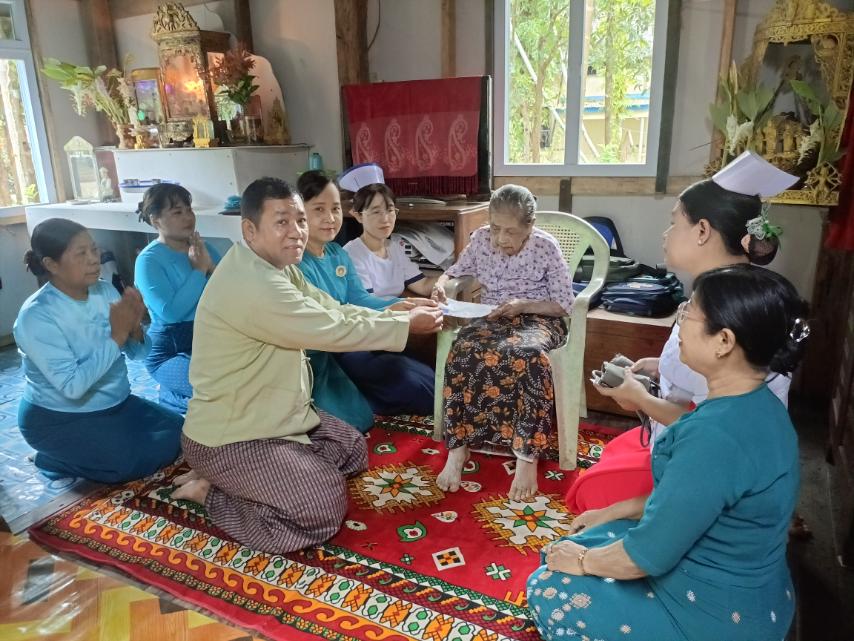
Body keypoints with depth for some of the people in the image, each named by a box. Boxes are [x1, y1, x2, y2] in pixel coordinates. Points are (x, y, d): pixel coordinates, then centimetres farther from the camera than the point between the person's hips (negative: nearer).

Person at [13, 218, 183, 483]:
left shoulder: (105, 290, -6)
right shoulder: (36, 315, -23)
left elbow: (138, 354, -3)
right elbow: (72, 386, -30)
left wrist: (134, 329, -26)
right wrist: (117, 335, -32)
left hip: (113, 403, 7)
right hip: (58, 419, -6)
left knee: (176, 432, -2)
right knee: (139, 460, -19)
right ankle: (54, 458, 5)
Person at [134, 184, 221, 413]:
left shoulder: (203, 248, 9)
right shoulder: (149, 260, -9)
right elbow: (171, 312, -24)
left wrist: (211, 266, -14)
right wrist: (199, 270, -17)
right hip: (171, 351, -6)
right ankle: (172, 398, 3)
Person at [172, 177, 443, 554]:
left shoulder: (274, 265, 3)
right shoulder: (251, 285, -29)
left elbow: (333, 311, 4)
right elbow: (333, 330, -25)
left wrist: (397, 316, -7)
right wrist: (407, 324, -13)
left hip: (270, 415, 10)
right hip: (229, 438, -10)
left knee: (353, 449, 17)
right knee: (326, 510, -16)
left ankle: (226, 480, 17)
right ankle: (210, 491, 1)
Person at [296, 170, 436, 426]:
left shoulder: (338, 254, 8)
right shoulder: (296, 263, -20)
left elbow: (359, 299, 2)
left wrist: (405, 303, -15)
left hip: (346, 346, 8)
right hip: (316, 359, -8)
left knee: (428, 383, 3)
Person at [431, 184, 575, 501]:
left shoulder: (545, 246, -8)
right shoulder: (481, 239, 1)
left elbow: (565, 303, -5)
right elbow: (455, 272, 15)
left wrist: (524, 304, -20)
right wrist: (442, 283, -9)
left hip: (536, 318, -2)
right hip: (491, 318, 3)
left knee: (527, 355, -39)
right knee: (463, 351, -33)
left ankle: (527, 455, -30)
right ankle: (457, 447, -24)